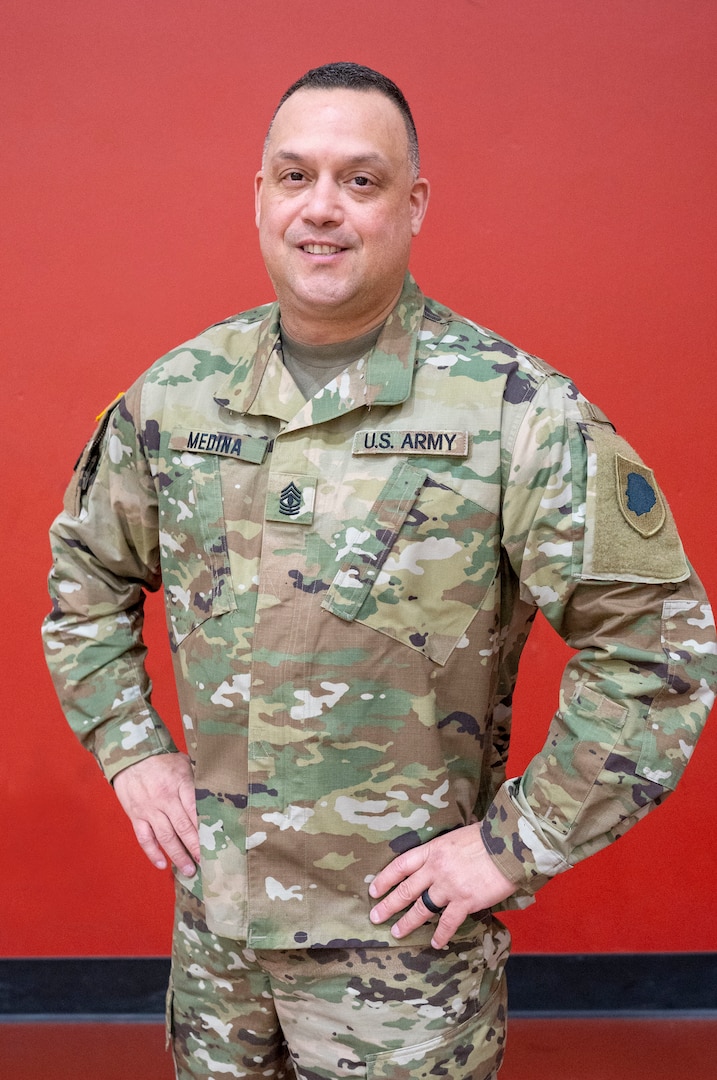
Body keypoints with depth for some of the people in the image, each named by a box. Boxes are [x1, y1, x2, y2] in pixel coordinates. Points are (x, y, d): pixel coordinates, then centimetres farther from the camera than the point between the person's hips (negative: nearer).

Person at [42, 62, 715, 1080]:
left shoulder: (516, 410, -14)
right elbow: (87, 575, 14)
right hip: (213, 912, 5)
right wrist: (130, 749, 5)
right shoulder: (178, 393, 0)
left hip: (401, 931, -4)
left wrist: (516, 844, -14)